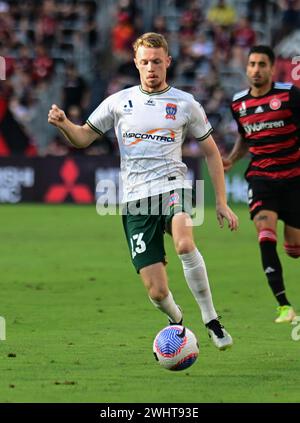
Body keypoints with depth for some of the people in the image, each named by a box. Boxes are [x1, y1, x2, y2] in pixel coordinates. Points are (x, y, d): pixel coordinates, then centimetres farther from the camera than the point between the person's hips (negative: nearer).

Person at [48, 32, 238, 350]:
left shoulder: (185, 104, 7)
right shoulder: (119, 102, 9)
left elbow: (211, 152, 15)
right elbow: (83, 138, 15)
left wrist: (221, 202, 9)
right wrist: (63, 124, -9)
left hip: (172, 186, -1)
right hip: (136, 200, 1)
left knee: (184, 243, -37)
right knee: (157, 292, -8)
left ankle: (211, 320, -22)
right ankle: (177, 323, 28)